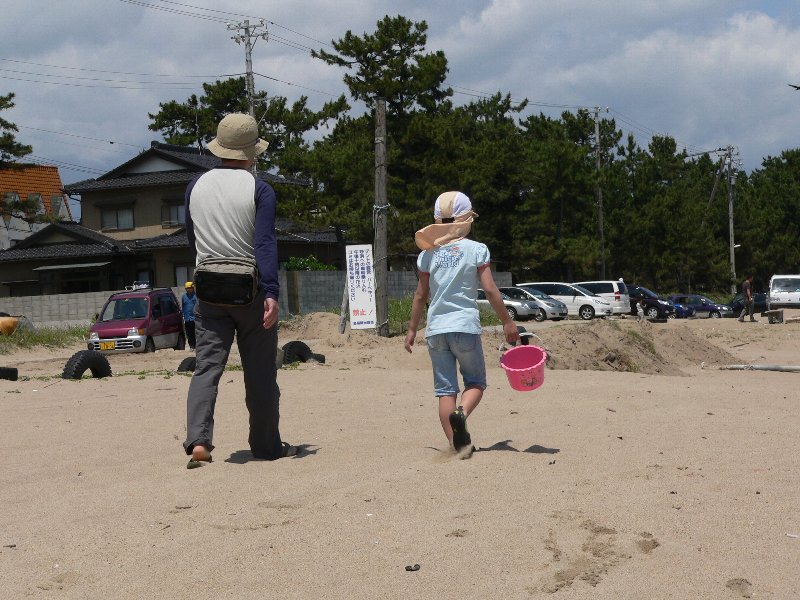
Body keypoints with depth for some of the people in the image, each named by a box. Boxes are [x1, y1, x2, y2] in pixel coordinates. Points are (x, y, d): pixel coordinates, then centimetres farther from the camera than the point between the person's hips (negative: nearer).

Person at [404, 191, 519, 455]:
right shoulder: (476, 249, -2)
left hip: (435, 329, 3)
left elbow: (421, 294, 9)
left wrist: (412, 329, 18)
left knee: (445, 388, 7)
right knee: (475, 381, 10)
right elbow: (490, 289, -6)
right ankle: (461, 413, -20)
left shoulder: (428, 253, 6)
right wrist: (507, 322, 2)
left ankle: (458, 443, 2)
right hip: (465, 325, -3)